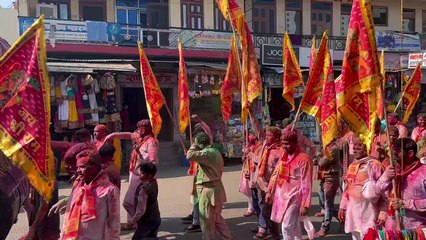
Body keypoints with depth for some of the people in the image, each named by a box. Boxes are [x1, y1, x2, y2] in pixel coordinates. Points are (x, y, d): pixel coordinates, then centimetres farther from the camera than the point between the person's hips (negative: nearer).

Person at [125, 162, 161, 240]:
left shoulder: (143, 189, -27)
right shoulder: (154, 182, -5)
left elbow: (141, 210, -23)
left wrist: (133, 220, -12)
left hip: (146, 221, -8)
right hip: (156, 218, 8)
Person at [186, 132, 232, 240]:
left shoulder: (207, 153, -20)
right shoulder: (215, 151, 13)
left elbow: (190, 156, -29)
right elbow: (220, 169, 20)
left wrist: (193, 146, -10)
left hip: (209, 190, -10)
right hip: (215, 188, 10)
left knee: (207, 221, 4)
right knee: (217, 218, 21)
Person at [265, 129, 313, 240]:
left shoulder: (304, 159, -15)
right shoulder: (284, 156, 8)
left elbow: (306, 184, -16)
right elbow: (275, 174, 15)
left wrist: (305, 204, -17)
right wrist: (269, 191, 11)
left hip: (293, 198, -7)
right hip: (281, 196, 7)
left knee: (287, 226, -6)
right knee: (293, 225, 18)